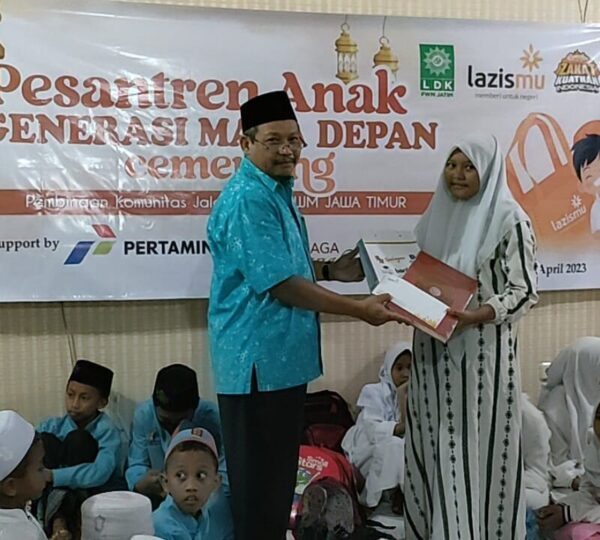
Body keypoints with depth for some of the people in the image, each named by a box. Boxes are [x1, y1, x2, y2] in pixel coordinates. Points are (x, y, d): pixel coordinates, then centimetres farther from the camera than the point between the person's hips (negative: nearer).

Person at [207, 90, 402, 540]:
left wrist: (330, 271, 9)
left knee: (278, 474, 21)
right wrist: (357, 309, -19)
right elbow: (279, 283, -23)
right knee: (259, 481, 2)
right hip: (259, 360, -10)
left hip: (283, 357, 10)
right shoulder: (248, 199, -19)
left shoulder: (278, 191, 13)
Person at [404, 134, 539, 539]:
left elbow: (524, 291, -13)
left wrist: (474, 317, -26)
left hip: (483, 349, -6)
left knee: (478, 442, 2)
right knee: (439, 444, 12)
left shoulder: (509, 220, -9)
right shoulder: (439, 214, 10)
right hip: (435, 346, 6)